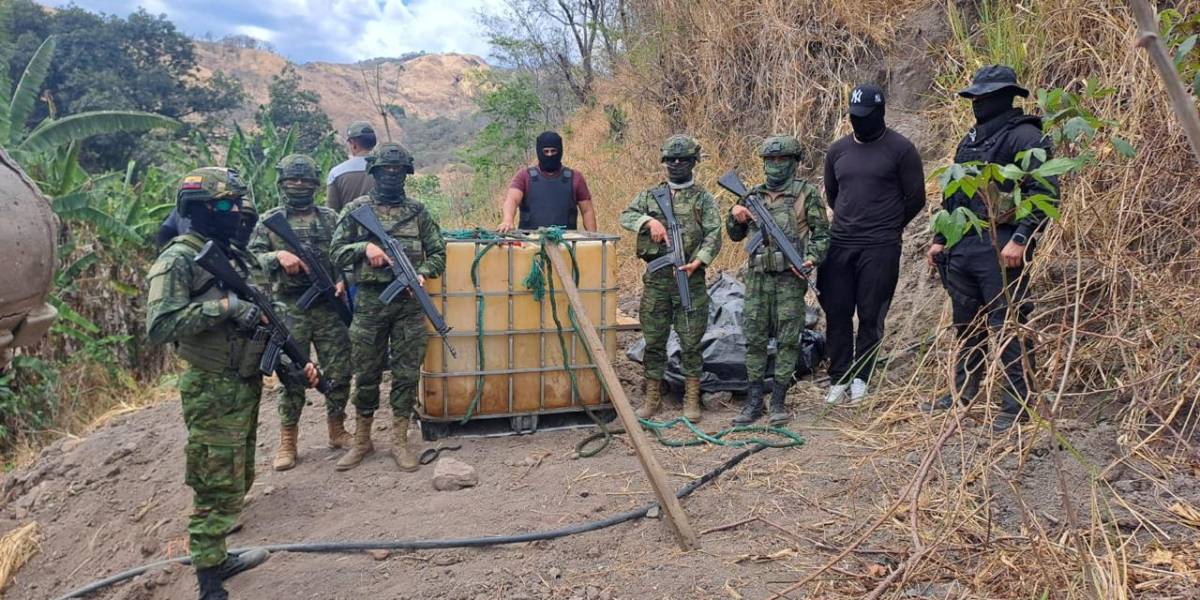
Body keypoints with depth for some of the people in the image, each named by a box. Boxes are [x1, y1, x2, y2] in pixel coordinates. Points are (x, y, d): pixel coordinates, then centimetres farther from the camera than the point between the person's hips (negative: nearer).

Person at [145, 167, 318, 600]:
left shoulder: (234, 256, 13)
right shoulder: (178, 260, -12)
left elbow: (261, 318, 16)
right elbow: (159, 326, -23)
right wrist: (224, 306, -25)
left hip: (247, 386, 8)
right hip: (213, 393, -8)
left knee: (238, 481, 18)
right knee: (218, 489, -4)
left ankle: (218, 558, 33)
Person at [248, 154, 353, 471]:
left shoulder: (330, 218, 10)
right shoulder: (269, 220, 7)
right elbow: (251, 256, 1)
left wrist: (343, 280, -10)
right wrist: (278, 256, -17)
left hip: (330, 306, 2)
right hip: (290, 309, -1)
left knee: (339, 371, 4)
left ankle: (337, 429, 22)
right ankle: (287, 441, 13)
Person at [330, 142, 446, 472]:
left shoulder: (417, 211, 7)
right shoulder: (356, 209, 4)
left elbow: (438, 253, 8)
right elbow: (337, 252, 3)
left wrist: (422, 274, -10)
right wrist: (364, 247, -14)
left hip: (409, 302, 1)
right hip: (369, 301, -1)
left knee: (407, 373, 4)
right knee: (366, 374, 7)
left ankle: (399, 441, 15)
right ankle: (362, 440, 22)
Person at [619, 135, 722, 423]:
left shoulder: (703, 198, 4)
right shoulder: (651, 195, 13)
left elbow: (714, 235, -4)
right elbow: (626, 216, 2)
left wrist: (698, 262, -19)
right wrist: (650, 221, -17)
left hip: (690, 278, -2)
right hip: (656, 278, 2)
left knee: (691, 342, 1)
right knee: (654, 341, 7)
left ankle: (691, 399, 11)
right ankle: (652, 397, 18)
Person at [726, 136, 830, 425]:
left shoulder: (806, 193, 0)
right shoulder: (754, 195, 12)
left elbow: (822, 233, 1)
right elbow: (736, 235, 19)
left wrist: (811, 259, -15)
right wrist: (735, 216, -2)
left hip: (790, 278, -4)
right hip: (757, 276, 4)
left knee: (787, 340, 1)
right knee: (754, 339, 5)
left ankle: (778, 401, 9)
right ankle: (754, 401, 12)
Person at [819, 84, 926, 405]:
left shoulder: (900, 149, -4)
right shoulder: (838, 150, 10)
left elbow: (915, 198, 1)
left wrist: (887, 226, 10)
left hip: (880, 248, -4)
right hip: (839, 245, 4)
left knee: (871, 316, 4)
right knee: (836, 313, 5)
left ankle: (860, 377, 17)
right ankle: (838, 378, 16)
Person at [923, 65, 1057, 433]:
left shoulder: (1025, 137, -8)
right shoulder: (971, 140, 18)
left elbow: (1045, 192, -16)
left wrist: (1020, 240, -22)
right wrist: (940, 238, 18)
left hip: (1000, 247, -8)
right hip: (963, 244, 8)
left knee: (1007, 327, -5)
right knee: (966, 324, 16)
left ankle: (1017, 405, 5)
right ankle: (962, 394, 27)